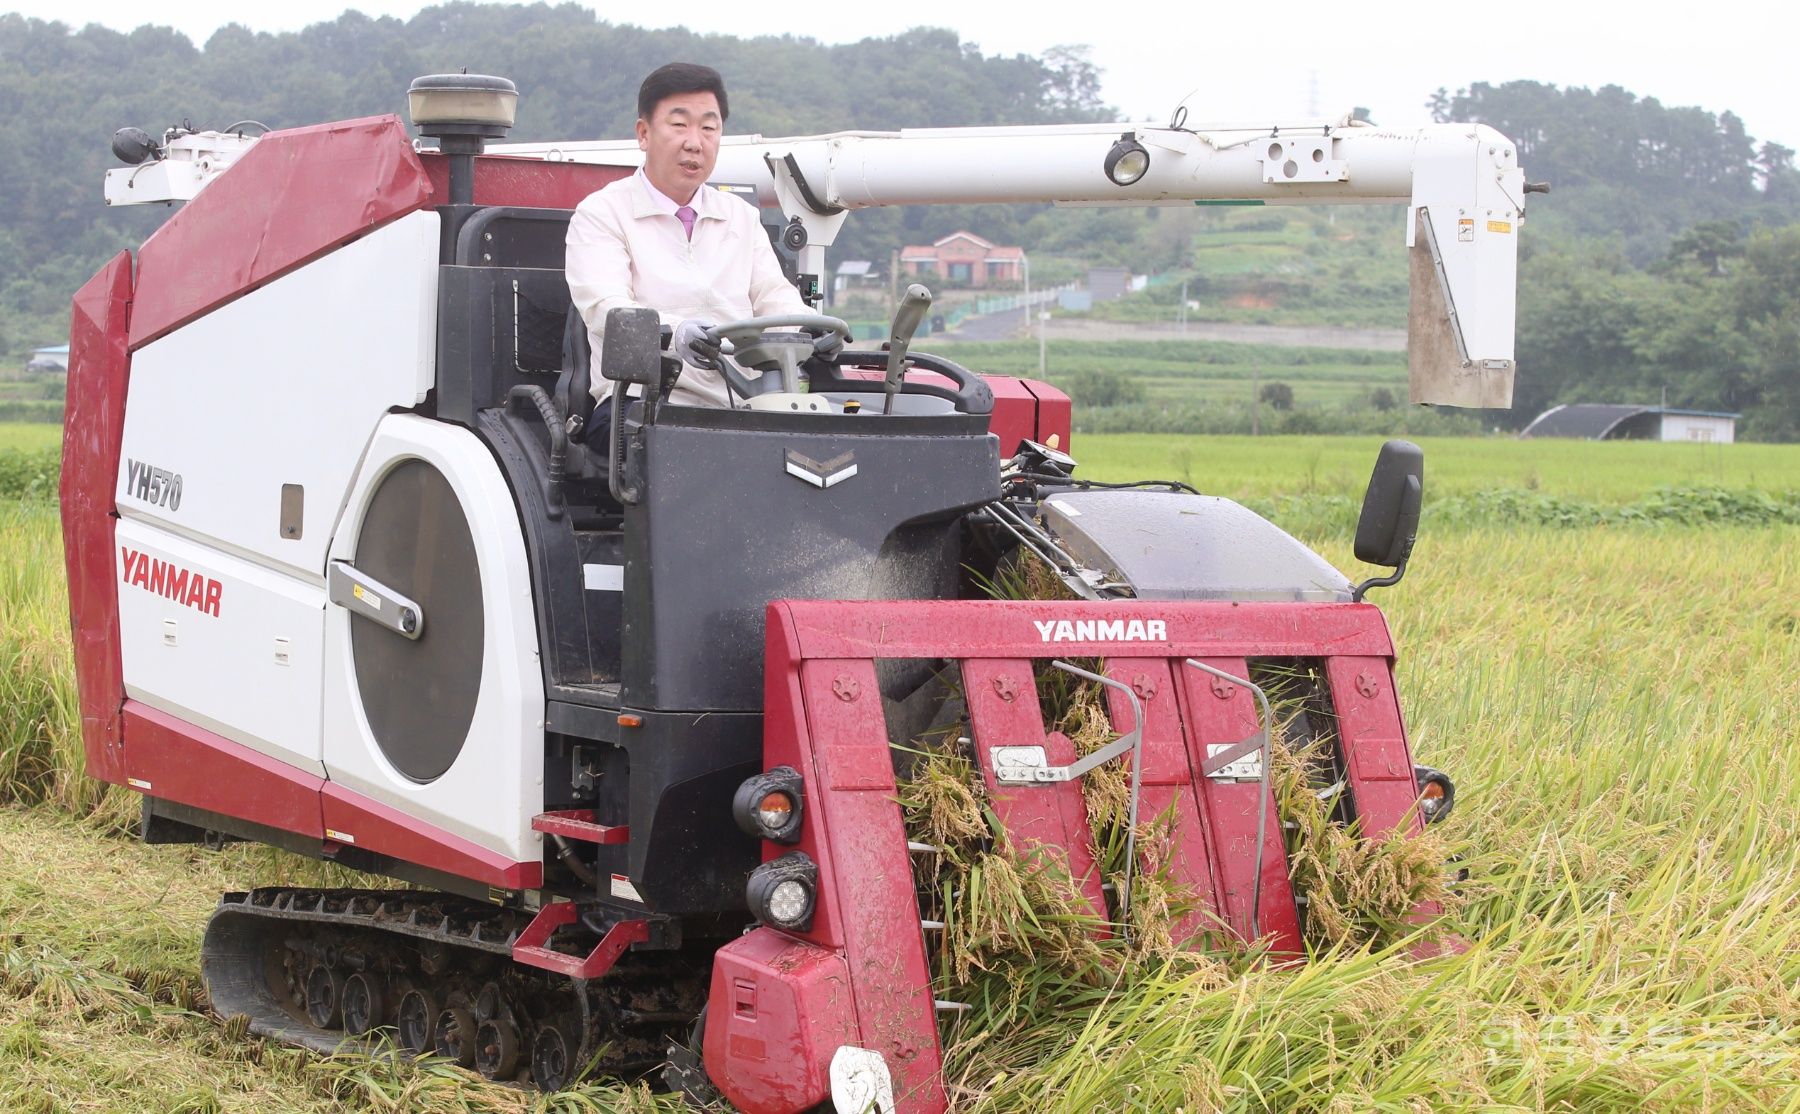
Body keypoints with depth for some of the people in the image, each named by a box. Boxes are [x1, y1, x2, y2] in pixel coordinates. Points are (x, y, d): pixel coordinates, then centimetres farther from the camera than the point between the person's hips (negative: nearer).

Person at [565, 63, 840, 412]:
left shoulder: (742, 217, 26)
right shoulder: (600, 214, 7)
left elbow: (773, 296, 14)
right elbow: (606, 309, -10)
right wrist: (675, 332, -33)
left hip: (740, 407, 5)